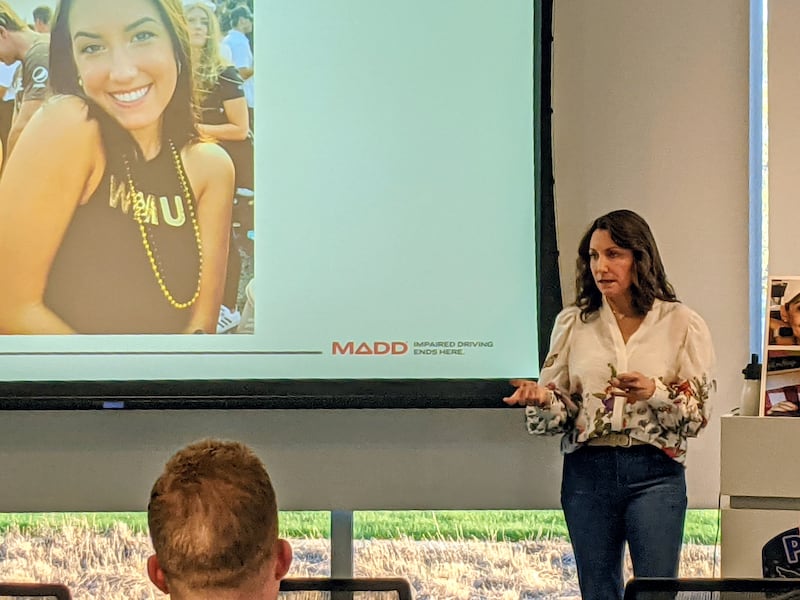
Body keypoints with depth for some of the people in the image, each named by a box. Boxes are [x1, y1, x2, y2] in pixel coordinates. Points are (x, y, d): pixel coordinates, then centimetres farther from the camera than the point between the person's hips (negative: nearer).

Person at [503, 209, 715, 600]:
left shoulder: (682, 324, 1)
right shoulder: (573, 323, 8)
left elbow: (697, 414, -2)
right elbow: (559, 412, 7)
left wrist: (654, 393, -20)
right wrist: (543, 399, -15)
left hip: (654, 472, -2)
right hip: (587, 469, 2)